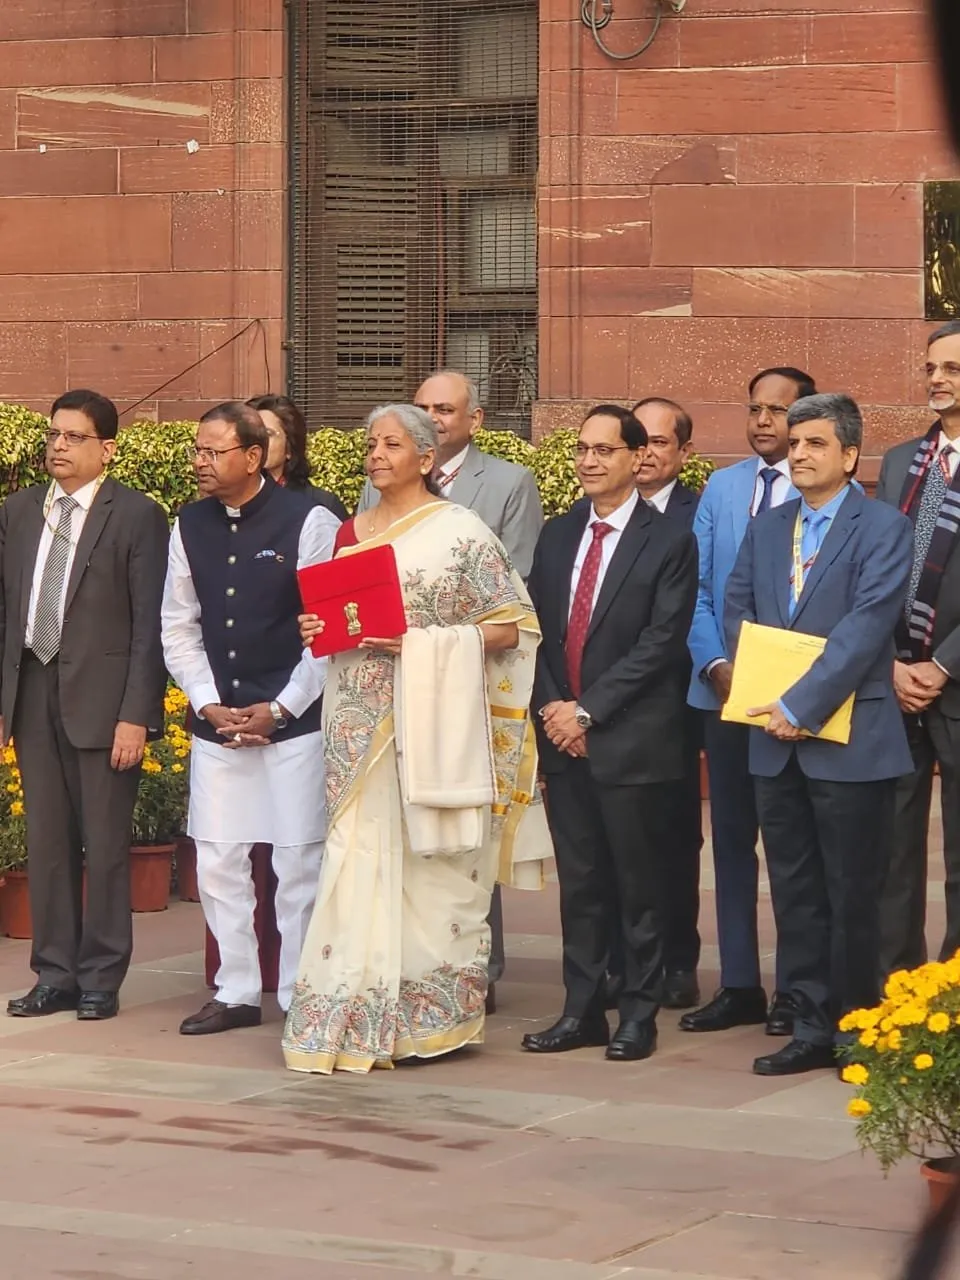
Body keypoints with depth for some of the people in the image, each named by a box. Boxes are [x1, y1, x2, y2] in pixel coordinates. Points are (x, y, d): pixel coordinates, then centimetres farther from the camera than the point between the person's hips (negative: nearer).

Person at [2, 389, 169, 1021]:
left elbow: (150, 623, -7)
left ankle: (101, 980, 11)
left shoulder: (137, 516, -5)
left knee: (105, 844, 2)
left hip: (102, 699, -5)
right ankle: (56, 975, 16)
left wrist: (136, 714, -13)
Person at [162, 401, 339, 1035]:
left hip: (294, 723, -5)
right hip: (216, 723, 5)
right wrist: (207, 702, -1)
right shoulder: (190, 526, 7)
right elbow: (178, 627, 11)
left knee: (300, 864, -1)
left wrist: (280, 708, -10)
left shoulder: (310, 522, -8)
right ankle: (236, 993, 18)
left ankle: (301, 998, 9)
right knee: (218, 864, 7)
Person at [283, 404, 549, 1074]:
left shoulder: (461, 532, -3)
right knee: (359, 861, -1)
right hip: (362, 722, 5)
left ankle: (436, 1017, 5)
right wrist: (318, 629, 2)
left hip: (433, 723, -5)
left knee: (432, 862, -3)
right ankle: (356, 1019, 1)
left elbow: (512, 624, -6)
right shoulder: (352, 532, 14)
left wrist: (423, 643, -15)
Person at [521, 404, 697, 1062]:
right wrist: (552, 706, -3)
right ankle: (582, 1011, 15)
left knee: (638, 884, 1)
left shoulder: (669, 541, -4)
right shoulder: (557, 537, 13)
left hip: (632, 740, -5)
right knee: (579, 882, 9)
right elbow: (538, 630, 12)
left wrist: (589, 709, -14)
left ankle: (639, 1016, 9)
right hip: (563, 736, 5)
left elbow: (662, 641, -11)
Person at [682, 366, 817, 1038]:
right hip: (724, 692, 5)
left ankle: (795, 990, 8)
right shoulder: (721, 488, 11)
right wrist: (717, 665, -5)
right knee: (732, 837, 8)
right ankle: (739, 986, 14)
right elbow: (696, 587, 9)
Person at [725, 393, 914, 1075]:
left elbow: (868, 623, -14)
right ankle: (811, 1028, 15)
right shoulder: (766, 530, 15)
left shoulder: (883, 528, -5)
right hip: (777, 740, 6)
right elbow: (736, 609, 13)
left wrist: (801, 704, -19)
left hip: (849, 740, -6)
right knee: (795, 892, 8)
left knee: (853, 896, 0)